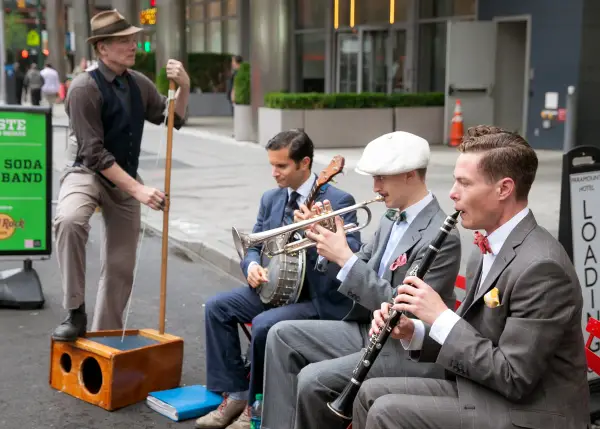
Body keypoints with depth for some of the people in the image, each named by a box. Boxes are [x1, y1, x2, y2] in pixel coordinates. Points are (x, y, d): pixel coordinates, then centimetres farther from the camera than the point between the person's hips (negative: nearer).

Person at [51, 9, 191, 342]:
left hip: (125, 179, 6)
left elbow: (172, 118, 13)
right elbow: (94, 154, -22)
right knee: (69, 220, -38)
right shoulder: (84, 87, -18)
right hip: (88, 173, -6)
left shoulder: (138, 83, 1)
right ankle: (75, 314, -26)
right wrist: (138, 190, -26)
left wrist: (184, 87, -7)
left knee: (120, 266, 9)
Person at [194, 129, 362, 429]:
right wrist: (252, 266, -10)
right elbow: (254, 246, 14)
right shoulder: (270, 199, 10)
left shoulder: (339, 201, -11)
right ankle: (236, 394, -1)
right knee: (217, 306, -8)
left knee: (264, 324, -30)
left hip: (319, 298, -7)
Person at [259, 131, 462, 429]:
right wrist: (329, 240, -6)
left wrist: (344, 256, -24)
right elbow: (361, 268, 13)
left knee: (312, 380, -24)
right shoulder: (392, 218, 8)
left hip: (407, 349, -9)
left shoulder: (441, 236, -21)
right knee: (282, 335, 4)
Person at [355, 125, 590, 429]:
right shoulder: (489, 249, 8)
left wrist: (441, 316, -21)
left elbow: (512, 378, -24)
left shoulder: (541, 267, -24)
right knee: (372, 393, 6)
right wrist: (413, 332, -4)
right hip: (479, 390, 9)